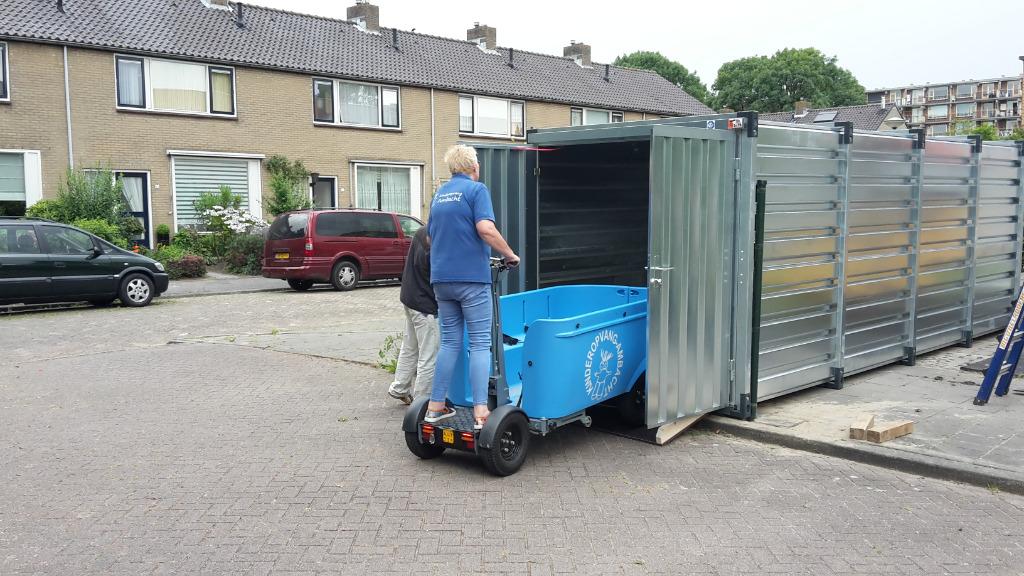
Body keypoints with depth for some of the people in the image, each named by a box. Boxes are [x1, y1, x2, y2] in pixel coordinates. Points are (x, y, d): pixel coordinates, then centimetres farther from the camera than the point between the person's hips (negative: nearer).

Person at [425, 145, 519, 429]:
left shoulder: (439, 193, 17)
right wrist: (510, 255, -9)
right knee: (480, 343, -4)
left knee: (450, 342, 13)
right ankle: (480, 412, -8)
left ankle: (436, 406, 14)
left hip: (441, 278, 7)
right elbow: (485, 229, -20)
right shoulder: (476, 190, -5)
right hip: (471, 277, -7)